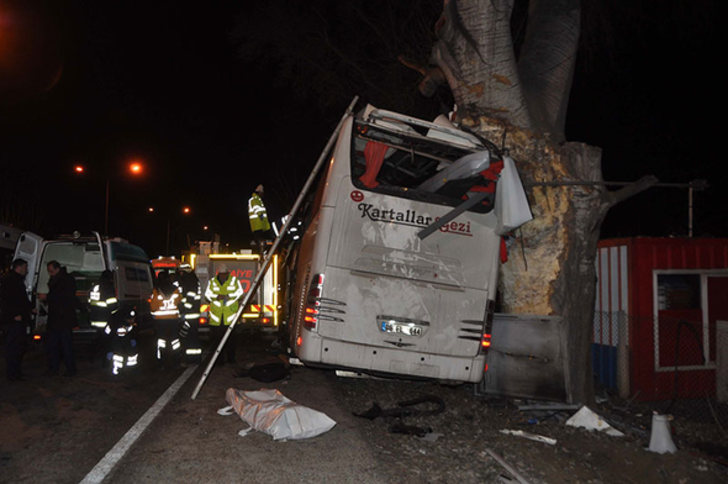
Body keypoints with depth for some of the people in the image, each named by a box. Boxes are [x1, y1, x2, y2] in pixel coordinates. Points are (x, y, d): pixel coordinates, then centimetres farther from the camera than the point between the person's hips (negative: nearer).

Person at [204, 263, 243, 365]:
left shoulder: (235, 280, 7)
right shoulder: (212, 281, 10)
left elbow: (240, 293, 3)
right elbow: (207, 294, 7)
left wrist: (229, 296, -14)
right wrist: (216, 297, -13)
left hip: (230, 314, -1)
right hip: (216, 315, 1)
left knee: (231, 337, 0)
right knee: (217, 337, 1)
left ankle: (231, 358, 11)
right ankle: (219, 359, 10)